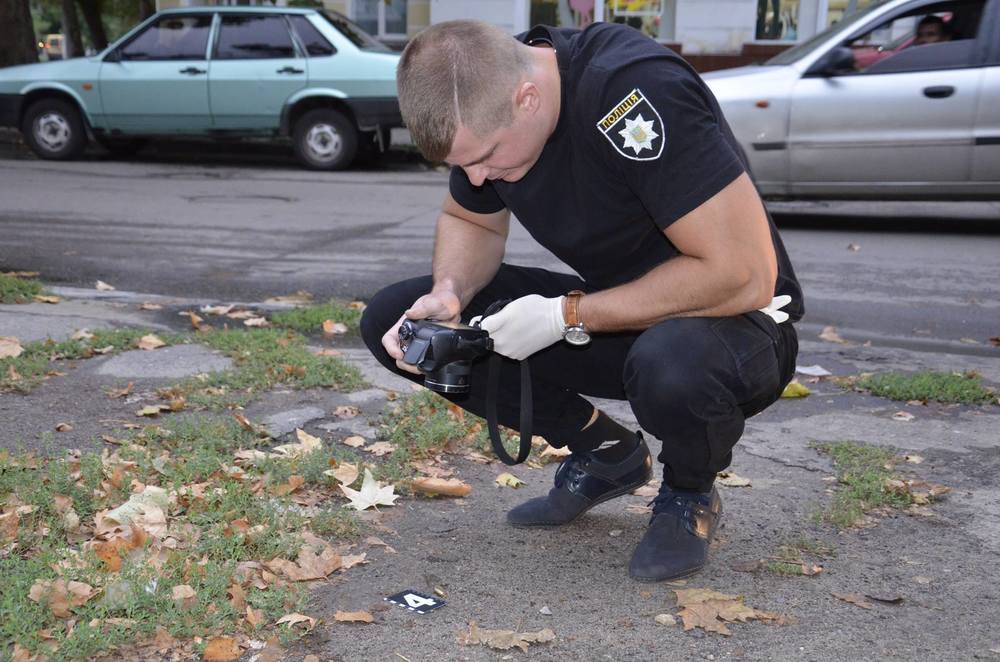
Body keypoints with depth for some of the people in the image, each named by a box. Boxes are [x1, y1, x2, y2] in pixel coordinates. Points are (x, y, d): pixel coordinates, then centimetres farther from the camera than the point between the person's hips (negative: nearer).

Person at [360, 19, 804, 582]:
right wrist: (449, 293, -13)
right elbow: (470, 222, 10)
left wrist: (565, 316, -27)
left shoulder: (634, 91, -30)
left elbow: (743, 276, -31)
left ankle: (690, 496, -4)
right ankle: (606, 453, 7)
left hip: (733, 320, -6)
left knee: (672, 365, -43)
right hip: (611, 313, 6)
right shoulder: (482, 103, -8)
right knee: (391, 322, -6)